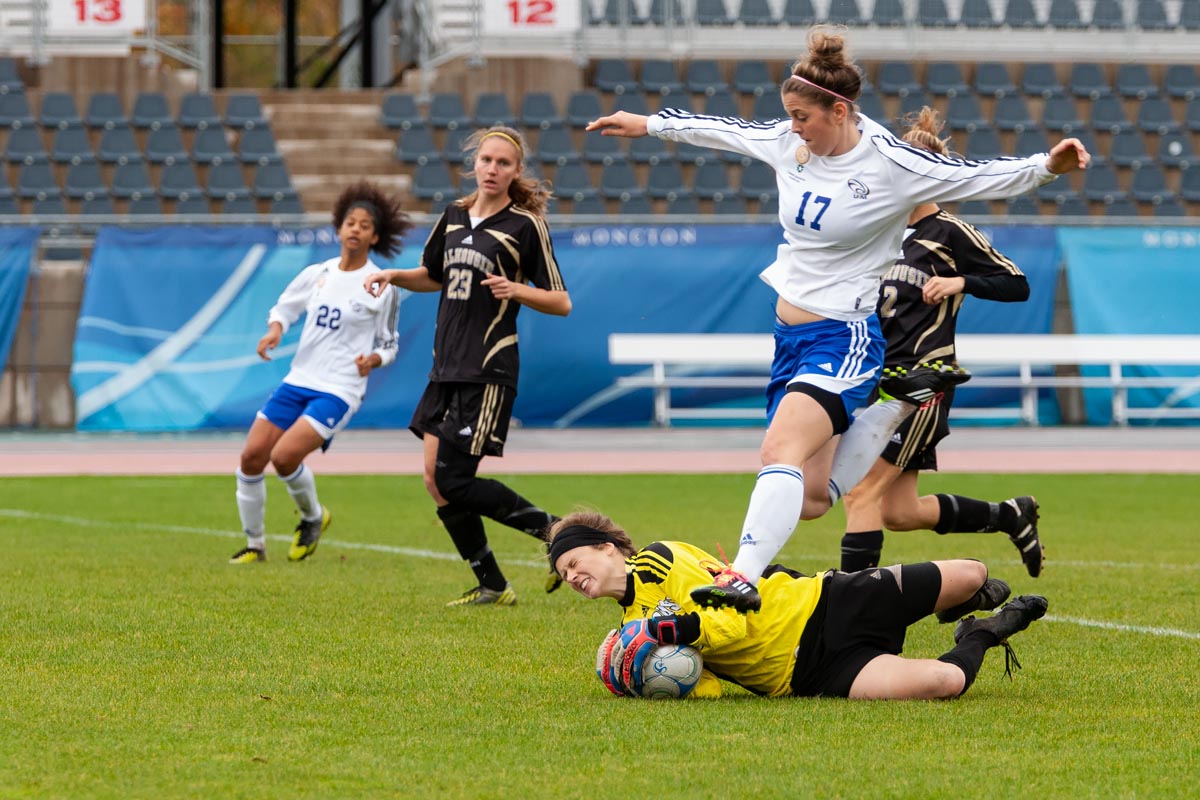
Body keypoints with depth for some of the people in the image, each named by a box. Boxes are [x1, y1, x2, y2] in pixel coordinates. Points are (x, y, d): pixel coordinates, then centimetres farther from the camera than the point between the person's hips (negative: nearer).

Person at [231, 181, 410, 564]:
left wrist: (373, 359, -15)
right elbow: (284, 307, 22)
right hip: (298, 381, 5)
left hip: (339, 390, -5)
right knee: (251, 456, -4)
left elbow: (389, 344, 6)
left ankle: (313, 517, 8)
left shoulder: (382, 287, -2)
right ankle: (254, 544, 12)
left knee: (284, 456, -22)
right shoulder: (318, 274, 9)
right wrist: (275, 329, 0)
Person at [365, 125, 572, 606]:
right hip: (447, 365, 7)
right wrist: (394, 276, 11)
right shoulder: (454, 216, 12)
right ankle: (492, 587, 12)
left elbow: (561, 303, -5)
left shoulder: (525, 226, -6)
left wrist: (516, 289, -21)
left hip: (489, 371, -7)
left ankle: (553, 530, 0)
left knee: (454, 481, -12)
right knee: (436, 481, 3)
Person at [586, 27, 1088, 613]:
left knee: (781, 453, -30)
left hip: (844, 340, -8)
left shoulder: (889, 163, -14)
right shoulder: (789, 142, 4)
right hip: (790, 338, 8)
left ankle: (743, 578, -44)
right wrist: (648, 125, 31)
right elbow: (725, 130, 21)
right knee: (811, 500, 10)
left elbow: (979, 178, -13)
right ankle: (900, 405, 31)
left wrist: (1046, 166, -29)